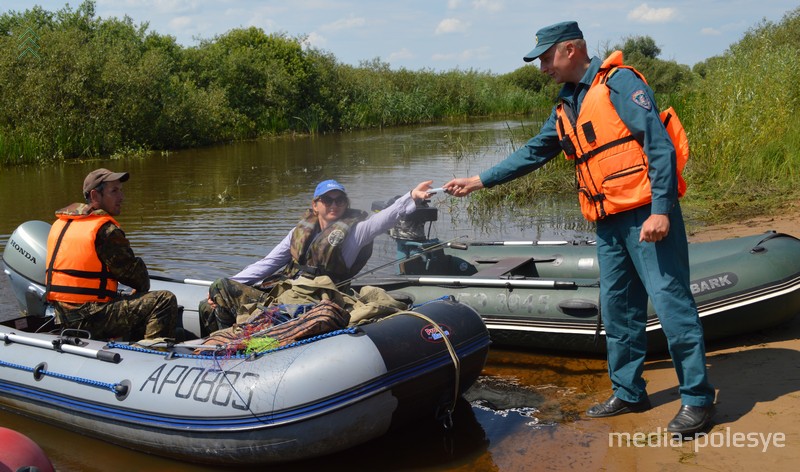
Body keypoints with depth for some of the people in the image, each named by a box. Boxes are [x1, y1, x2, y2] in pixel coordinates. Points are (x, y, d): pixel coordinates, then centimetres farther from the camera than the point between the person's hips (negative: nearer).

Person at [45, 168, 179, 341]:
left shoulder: (60, 224, 14)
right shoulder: (105, 229, -13)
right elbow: (133, 271, -8)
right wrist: (142, 289, 14)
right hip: (90, 319, -9)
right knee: (165, 300, -16)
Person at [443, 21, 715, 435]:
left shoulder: (618, 83, -9)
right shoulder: (565, 108, 17)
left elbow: (659, 145, -15)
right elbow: (531, 154, 24)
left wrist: (661, 211, -21)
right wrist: (477, 181, 21)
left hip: (647, 214, -9)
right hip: (609, 223, 9)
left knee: (671, 301, -5)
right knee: (617, 310, 13)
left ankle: (697, 399, 5)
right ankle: (628, 393, 25)